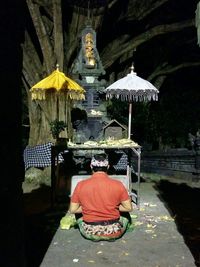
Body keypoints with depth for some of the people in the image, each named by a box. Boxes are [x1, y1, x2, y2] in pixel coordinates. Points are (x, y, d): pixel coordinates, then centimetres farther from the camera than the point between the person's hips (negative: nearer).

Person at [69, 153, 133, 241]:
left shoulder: (81, 185, -8)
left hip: (90, 233, 0)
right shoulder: (118, 184, -10)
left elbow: (72, 210, -2)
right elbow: (129, 208, -4)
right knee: (125, 212, 29)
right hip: (114, 233, 0)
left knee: (79, 213, 30)